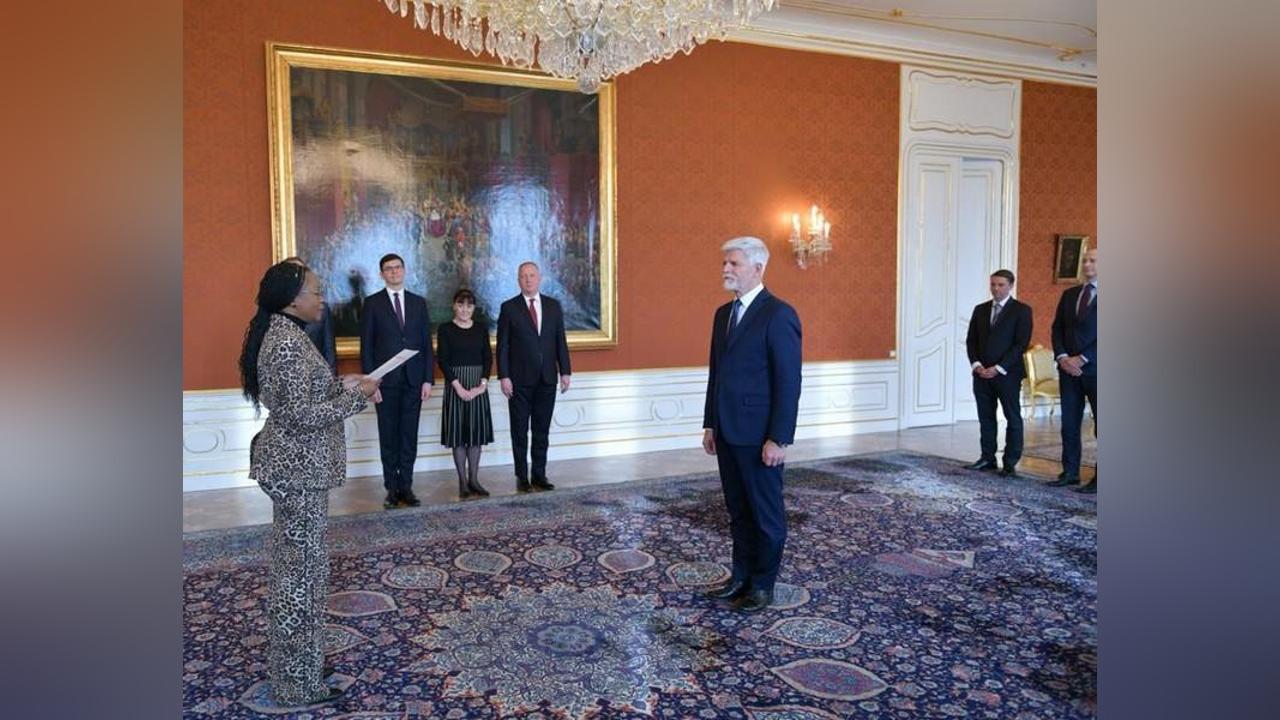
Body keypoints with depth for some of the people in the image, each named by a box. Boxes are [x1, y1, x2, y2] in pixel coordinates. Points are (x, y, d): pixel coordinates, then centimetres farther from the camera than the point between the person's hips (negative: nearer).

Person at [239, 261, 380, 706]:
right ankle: (298, 682, 12)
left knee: (295, 566, 19)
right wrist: (356, 396, -16)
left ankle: (295, 660, 33)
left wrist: (339, 385, 10)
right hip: (299, 471, -10)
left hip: (293, 465, 10)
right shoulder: (289, 343, -22)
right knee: (301, 571, 0)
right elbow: (302, 417, -25)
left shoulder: (279, 334, 10)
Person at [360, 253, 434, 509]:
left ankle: (406, 487, 12)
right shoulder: (372, 303, 2)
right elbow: (366, 346, -1)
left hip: (414, 381, 2)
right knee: (388, 438, 4)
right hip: (386, 382, -2)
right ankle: (392, 488, 11)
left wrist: (428, 379, 0)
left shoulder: (418, 302, 9)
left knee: (409, 437, 5)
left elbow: (426, 343, 8)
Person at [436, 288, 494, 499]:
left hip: (479, 385, 3)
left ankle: (474, 480, 13)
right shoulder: (445, 329, -2)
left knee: (477, 431, 5)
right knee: (458, 433, 0)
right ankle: (463, 482, 7)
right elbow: (442, 360, -7)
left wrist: (483, 384, -9)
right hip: (455, 384, -3)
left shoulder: (482, 328, 7)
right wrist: (458, 386, -14)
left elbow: (488, 358, 4)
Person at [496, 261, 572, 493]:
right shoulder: (509, 308, -1)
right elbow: (502, 345, -3)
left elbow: (560, 341, 8)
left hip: (547, 378, 3)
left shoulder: (553, 306, 8)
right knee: (520, 431, 4)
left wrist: (565, 371, 2)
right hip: (520, 380, -2)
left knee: (542, 430, 7)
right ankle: (522, 477, 12)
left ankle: (539, 476, 16)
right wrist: (503, 377, -9)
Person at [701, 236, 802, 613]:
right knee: (738, 511, 16)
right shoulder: (723, 313, 12)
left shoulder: (778, 314, -13)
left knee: (766, 512, 7)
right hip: (728, 433, 7)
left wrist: (778, 439, -18)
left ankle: (763, 584, 20)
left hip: (759, 436, -7)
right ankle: (742, 576, 27)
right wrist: (711, 424, 13)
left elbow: (788, 382, -16)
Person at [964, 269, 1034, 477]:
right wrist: (976, 364, -4)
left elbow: (1021, 344, -9)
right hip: (982, 373, 5)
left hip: (1007, 374, -5)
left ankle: (1010, 463, 5)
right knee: (986, 417, 8)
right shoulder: (980, 310, 13)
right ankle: (987, 458, 16)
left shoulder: (1021, 310, -2)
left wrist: (998, 368, -14)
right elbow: (971, 340, 12)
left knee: (1013, 419, 1)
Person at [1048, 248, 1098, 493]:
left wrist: (1082, 359, -14)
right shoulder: (1069, 294, 14)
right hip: (1069, 368, 5)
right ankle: (1070, 472, 14)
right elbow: (1057, 328, 11)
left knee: (1101, 424, -1)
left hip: (1094, 369, -5)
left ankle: (1101, 477, 4)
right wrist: (1062, 357, -5)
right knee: (1069, 424, 7)